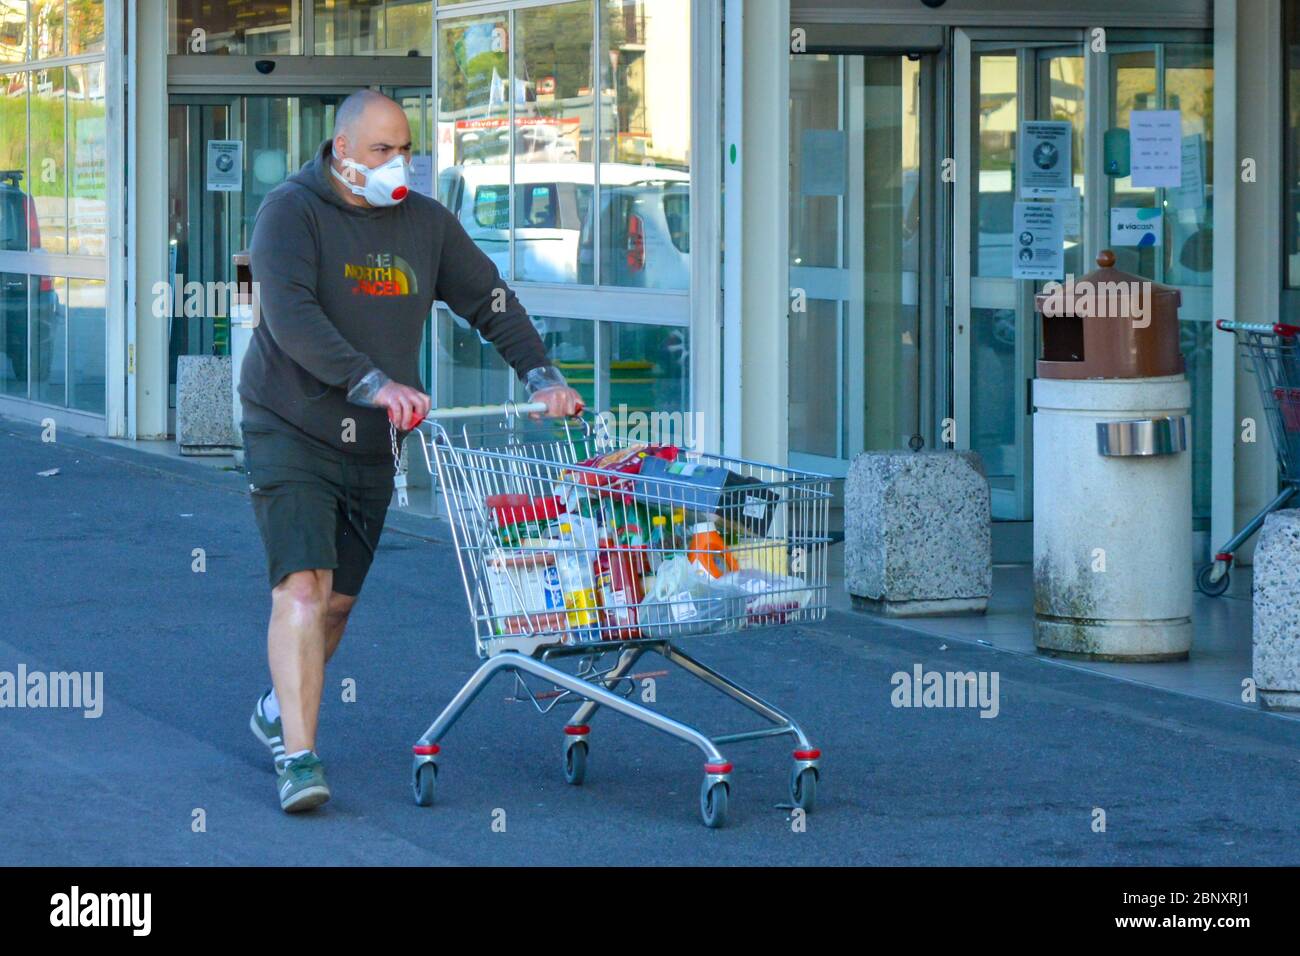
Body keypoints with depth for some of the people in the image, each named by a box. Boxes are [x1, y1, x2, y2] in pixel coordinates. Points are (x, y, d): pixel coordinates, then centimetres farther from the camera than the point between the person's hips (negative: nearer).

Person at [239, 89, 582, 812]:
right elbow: (290, 315, -24)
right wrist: (372, 383, -34)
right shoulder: (292, 212, -10)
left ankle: (282, 708, 35)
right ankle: (298, 755, -20)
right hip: (291, 431, -6)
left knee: (341, 598, 11)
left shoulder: (426, 222, 8)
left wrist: (541, 375, -4)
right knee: (302, 588, -17)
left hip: (373, 446, 6)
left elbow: (490, 300, 12)